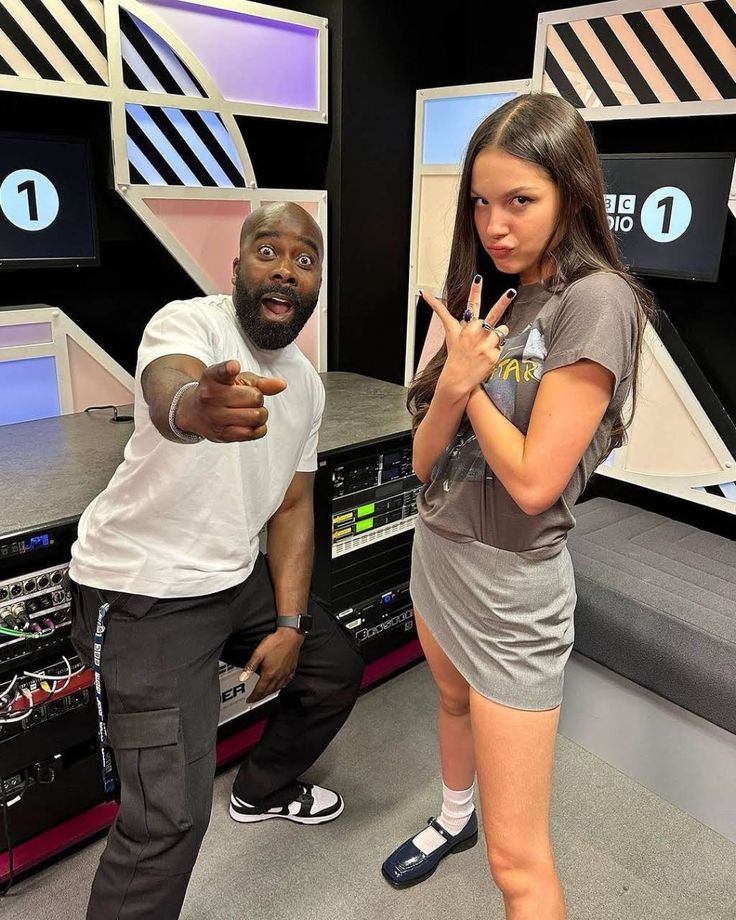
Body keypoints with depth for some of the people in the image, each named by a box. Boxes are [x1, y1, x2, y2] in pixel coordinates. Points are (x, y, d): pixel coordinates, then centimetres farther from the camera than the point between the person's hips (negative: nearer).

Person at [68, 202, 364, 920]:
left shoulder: (306, 385, 4)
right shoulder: (189, 321, -18)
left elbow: (292, 506, 6)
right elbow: (166, 391, -42)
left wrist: (289, 624, -2)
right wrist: (198, 406, -67)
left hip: (238, 577, 8)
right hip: (144, 593, -8)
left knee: (335, 668, 20)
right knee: (170, 816, -13)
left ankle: (264, 789, 45)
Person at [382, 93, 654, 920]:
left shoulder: (597, 301, -18)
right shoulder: (486, 297, 3)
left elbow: (533, 481, -23)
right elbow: (424, 460, -1)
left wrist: (474, 378, -12)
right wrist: (453, 381, -20)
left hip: (511, 585, -8)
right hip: (435, 551, 8)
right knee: (455, 704, 34)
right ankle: (453, 819, 62)